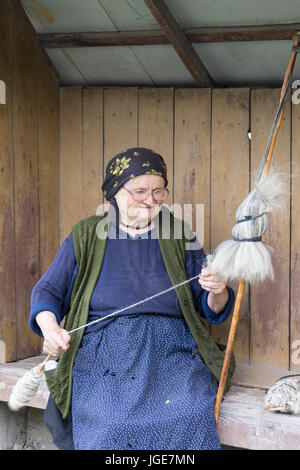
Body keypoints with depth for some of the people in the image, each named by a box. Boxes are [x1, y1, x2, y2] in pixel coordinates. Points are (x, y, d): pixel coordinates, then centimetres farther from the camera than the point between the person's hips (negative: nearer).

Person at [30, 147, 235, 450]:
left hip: (171, 355, 1)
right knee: (111, 425, -29)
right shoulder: (85, 237, 10)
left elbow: (210, 310, 15)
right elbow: (47, 291, 9)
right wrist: (50, 328, -13)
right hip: (104, 355, -1)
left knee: (191, 419, -27)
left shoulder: (179, 237, 13)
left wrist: (218, 293, -10)